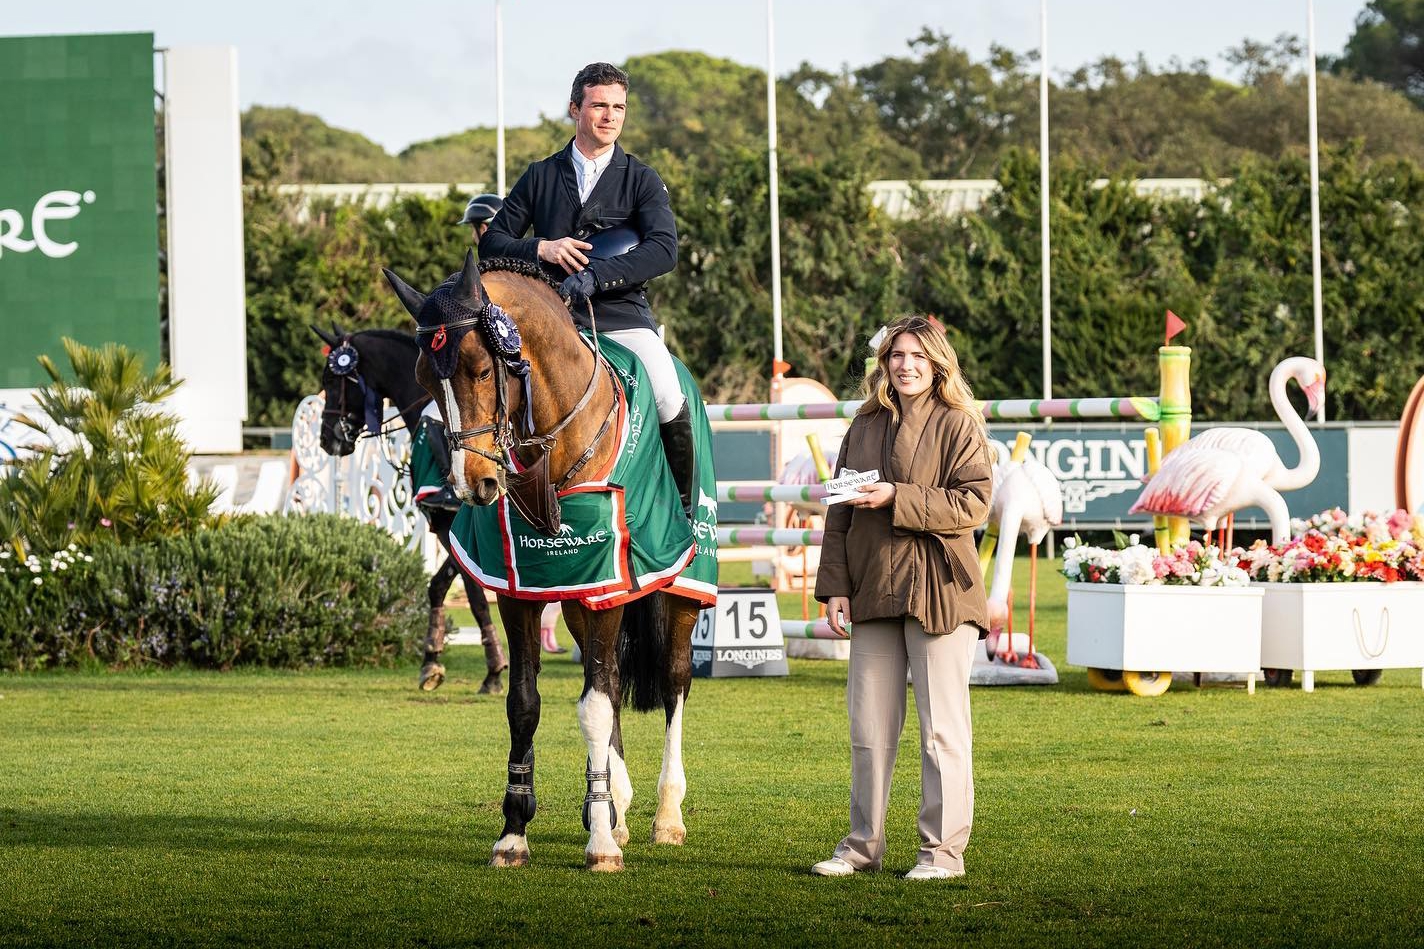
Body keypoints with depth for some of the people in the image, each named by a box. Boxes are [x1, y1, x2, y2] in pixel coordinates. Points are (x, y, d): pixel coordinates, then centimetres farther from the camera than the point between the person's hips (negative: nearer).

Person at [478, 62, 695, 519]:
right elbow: (492, 243, 13)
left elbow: (664, 250, -8)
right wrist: (542, 249, -8)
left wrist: (597, 275, -21)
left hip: (622, 315, -2)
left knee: (671, 405, -25)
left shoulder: (642, 181, 8)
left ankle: (684, 509, -5)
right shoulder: (540, 177, 14)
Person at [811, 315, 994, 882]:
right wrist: (834, 585, 4)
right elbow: (839, 512, 13)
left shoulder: (958, 424, -2)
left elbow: (973, 504, -12)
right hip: (874, 593, 5)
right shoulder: (865, 426, 13)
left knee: (941, 727, -2)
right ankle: (863, 844, 17)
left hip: (937, 590, -5)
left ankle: (943, 850, 4)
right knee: (868, 726, 8)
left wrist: (897, 499, -18)